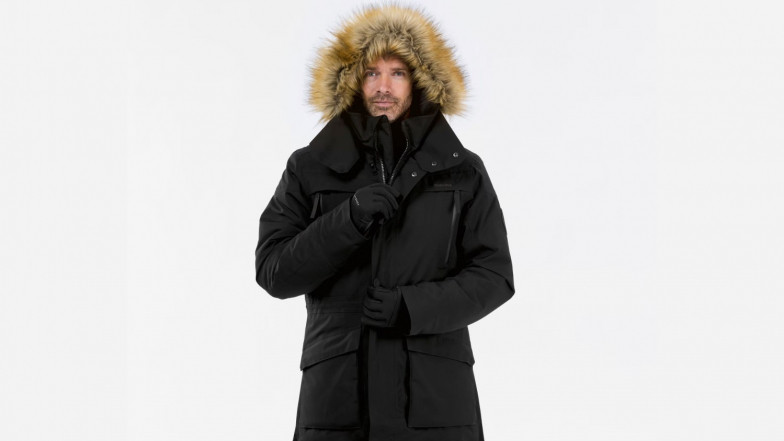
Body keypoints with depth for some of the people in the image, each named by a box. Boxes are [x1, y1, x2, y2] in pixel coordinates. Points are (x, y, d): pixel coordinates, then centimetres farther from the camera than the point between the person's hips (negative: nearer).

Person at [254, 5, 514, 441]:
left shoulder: (463, 172, 10)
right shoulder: (309, 170, 10)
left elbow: (494, 275, 5)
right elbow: (273, 271, 3)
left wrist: (414, 306, -11)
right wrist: (349, 220, -12)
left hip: (435, 393, 0)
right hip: (338, 391, 0)